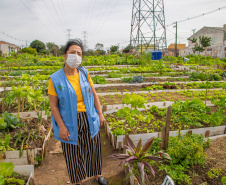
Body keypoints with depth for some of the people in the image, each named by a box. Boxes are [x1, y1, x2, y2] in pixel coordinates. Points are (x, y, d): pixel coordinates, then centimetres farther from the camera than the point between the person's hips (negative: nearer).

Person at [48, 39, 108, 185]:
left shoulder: (84, 73, -2)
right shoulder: (55, 79, -12)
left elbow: (94, 94, 6)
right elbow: (53, 105, -9)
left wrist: (100, 113, 5)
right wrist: (61, 127, -12)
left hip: (89, 121, 3)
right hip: (70, 123, -3)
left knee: (93, 149, 19)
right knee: (74, 153, 15)